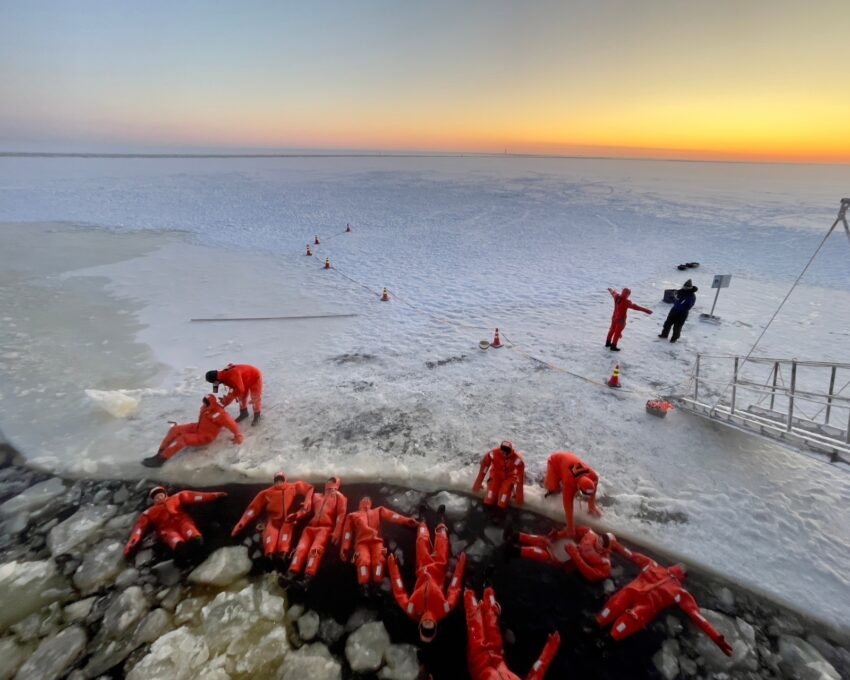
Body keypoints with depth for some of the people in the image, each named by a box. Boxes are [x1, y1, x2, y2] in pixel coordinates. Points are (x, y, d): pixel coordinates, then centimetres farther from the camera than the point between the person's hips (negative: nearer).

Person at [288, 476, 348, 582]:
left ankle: (308, 578, -33)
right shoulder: (316, 496, 30)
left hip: (326, 528, -5)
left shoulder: (338, 497, 15)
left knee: (315, 549, -25)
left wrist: (337, 532, -9)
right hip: (311, 527, 5)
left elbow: (341, 515, 3)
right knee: (301, 548, -15)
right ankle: (292, 575, -18)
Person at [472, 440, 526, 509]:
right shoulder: (493, 453, -28)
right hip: (496, 475, 2)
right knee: (488, 502, -10)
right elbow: (484, 466, -13)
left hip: (509, 477, -1)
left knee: (502, 505, -13)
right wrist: (478, 483, -4)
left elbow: (521, 476, -22)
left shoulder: (517, 459, -32)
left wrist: (519, 495, -17)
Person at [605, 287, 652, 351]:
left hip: (614, 317, 8)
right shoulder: (626, 302, -30)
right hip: (620, 320, -8)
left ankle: (608, 343, 38)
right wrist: (646, 310, -37)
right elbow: (635, 306, -35)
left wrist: (610, 289, 38)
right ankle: (613, 346, 15)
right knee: (617, 333, 6)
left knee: (612, 330, 24)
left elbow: (613, 293, 15)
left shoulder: (616, 297, -8)